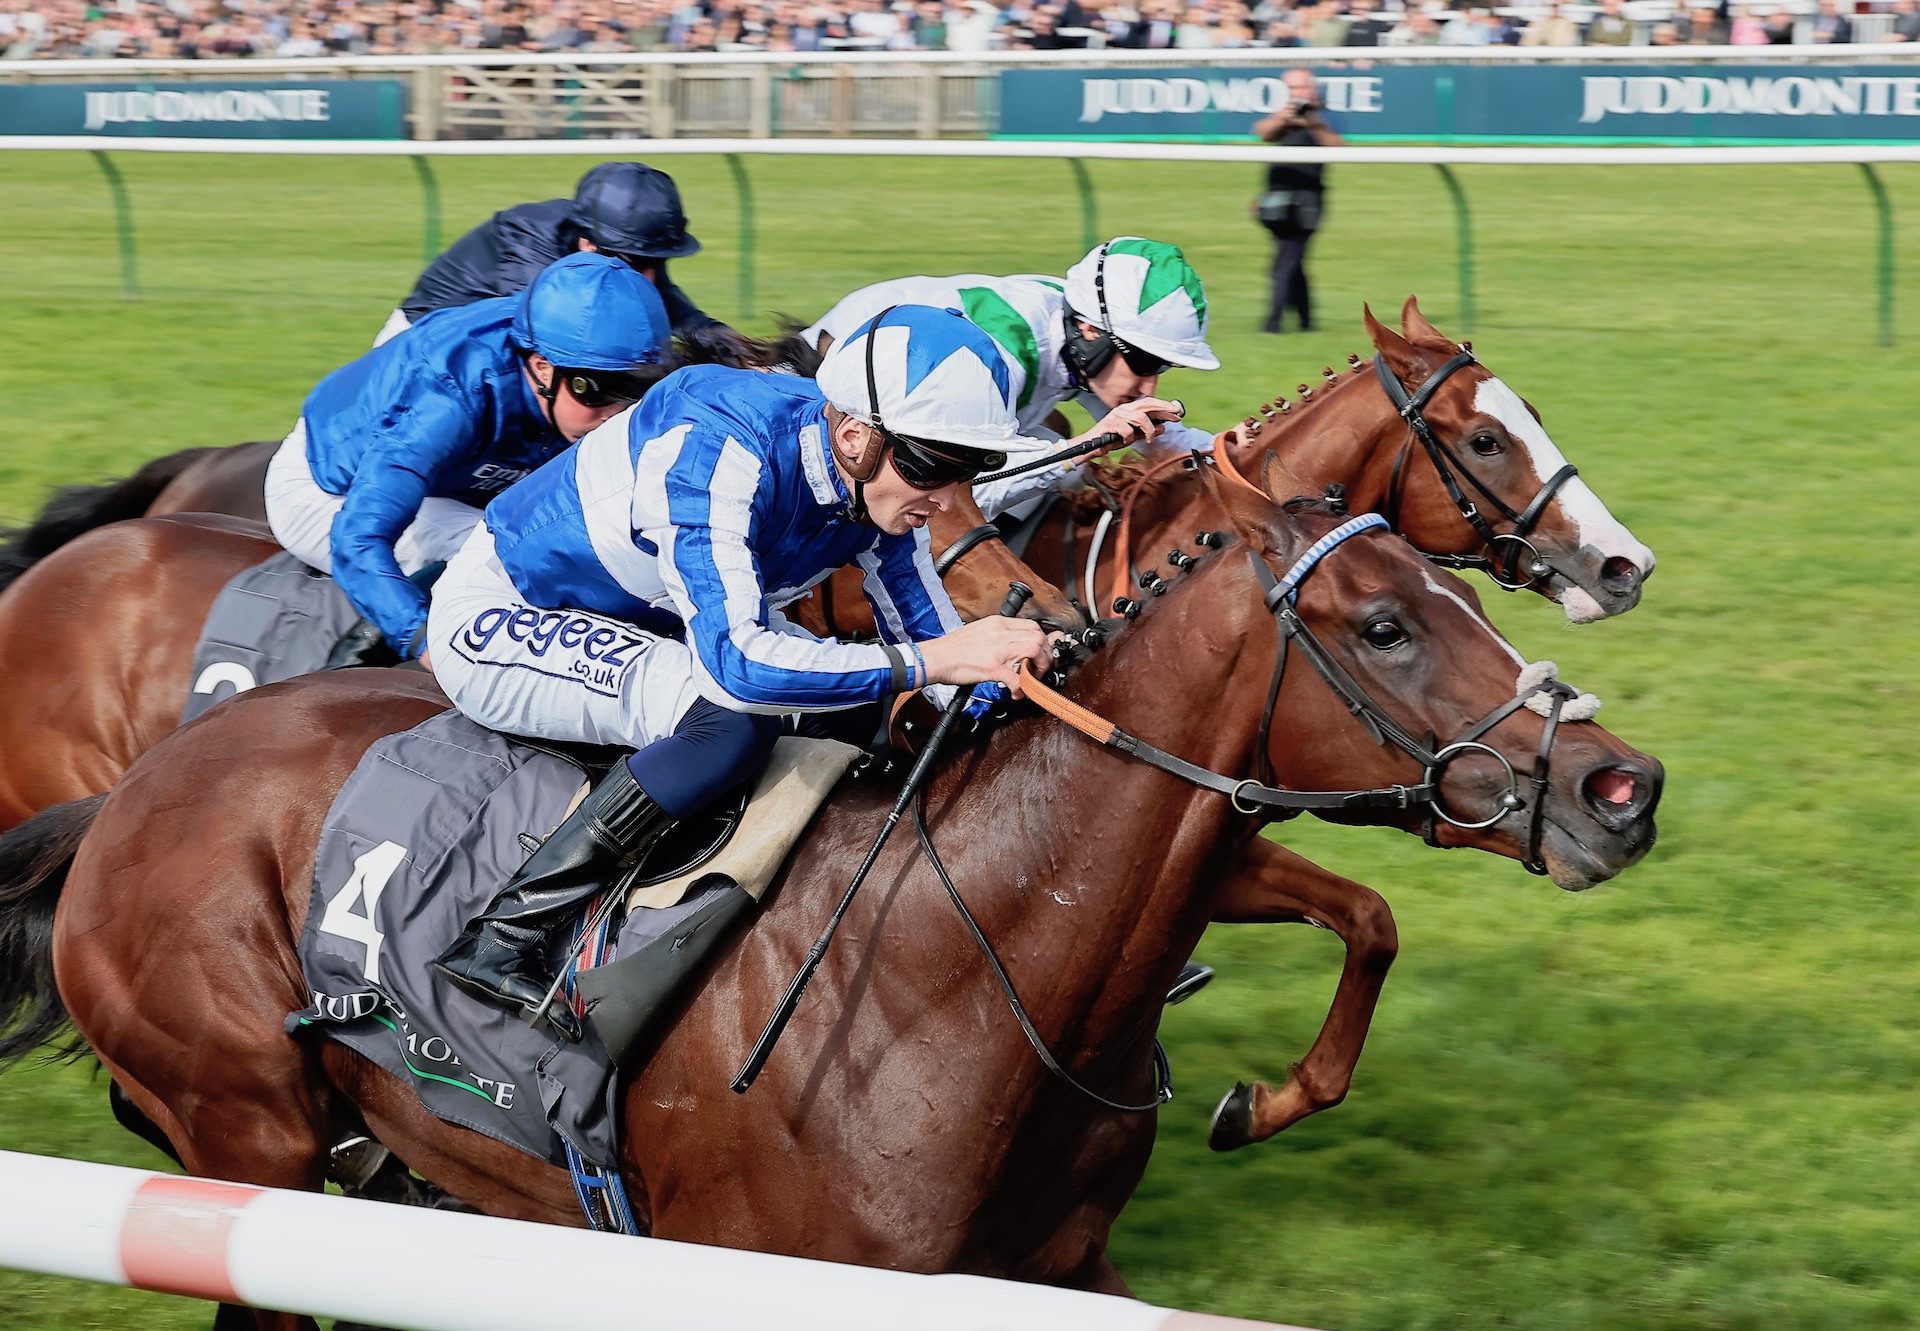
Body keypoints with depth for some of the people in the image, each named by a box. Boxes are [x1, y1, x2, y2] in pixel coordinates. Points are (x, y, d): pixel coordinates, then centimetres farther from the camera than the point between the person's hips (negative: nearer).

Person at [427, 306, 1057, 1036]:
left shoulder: (880, 480, -11)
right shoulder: (718, 448, -35)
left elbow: (931, 632, 1)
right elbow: (735, 662, -43)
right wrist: (936, 659, -43)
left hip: (632, 620, 9)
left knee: (865, 709, 4)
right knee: (731, 716, -31)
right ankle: (502, 940, -26)